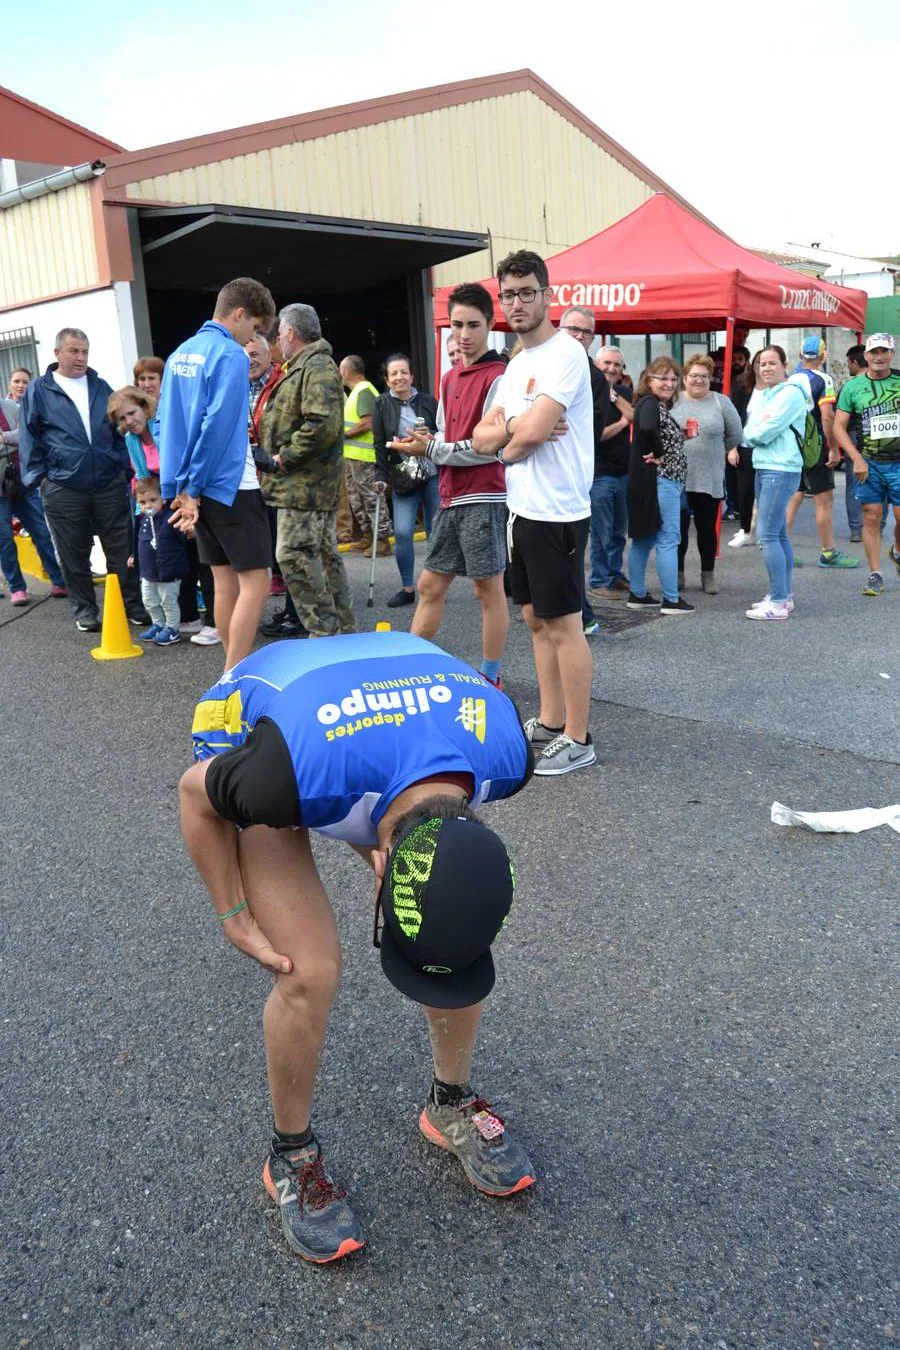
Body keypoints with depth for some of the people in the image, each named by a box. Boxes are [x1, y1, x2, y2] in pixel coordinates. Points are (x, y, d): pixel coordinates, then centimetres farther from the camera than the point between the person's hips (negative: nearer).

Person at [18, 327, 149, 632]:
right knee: (74, 557, 5)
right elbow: (29, 438, 5)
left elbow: (119, 430, 18)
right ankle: (84, 612, 17)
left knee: (121, 550, 6)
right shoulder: (38, 391, 4)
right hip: (63, 489, -2)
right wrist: (37, 476, -1)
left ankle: (134, 605, 16)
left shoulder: (100, 387, 14)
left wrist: (125, 467, 11)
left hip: (110, 484, 2)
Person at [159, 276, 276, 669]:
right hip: (230, 485, -9)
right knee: (255, 581, -5)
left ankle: (234, 669, 20)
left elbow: (164, 422, 15)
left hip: (199, 488, 9)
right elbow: (219, 425, -19)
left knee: (225, 581, 14)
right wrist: (194, 488, -13)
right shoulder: (231, 355, -11)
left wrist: (179, 486, 12)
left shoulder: (180, 353, 14)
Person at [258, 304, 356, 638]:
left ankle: (323, 632, -8)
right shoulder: (304, 367, 22)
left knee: (294, 555, -11)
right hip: (314, 483, 11)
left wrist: (285, 458, -18)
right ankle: (344, 629, 19)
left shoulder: (317, 367, -11)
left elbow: (322, 425, -24)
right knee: (325, 555, 12)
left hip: (305, 483, -11)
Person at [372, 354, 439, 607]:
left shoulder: (428, 401, 3)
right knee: (402, 533, -8)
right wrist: (380, 477, -5)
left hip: (432, 474, 1)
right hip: (402, 478, 0)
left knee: (435, 532, 5)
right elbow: (380, 444, 1)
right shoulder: (382, 405, 2)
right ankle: (407, 589, 7)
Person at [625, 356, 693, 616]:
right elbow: (647, 429, -32)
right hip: (659, 481, -10)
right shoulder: (649, 403, -12)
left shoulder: (660, 406, 18)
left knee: (644, 538, 12)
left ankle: (638, 594, 18)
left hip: (660, 481, 10)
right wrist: (659, 454, -20)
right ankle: (671, 600, -4)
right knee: (668, 539, -7)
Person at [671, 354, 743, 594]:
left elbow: (734, 435, 8)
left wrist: (714, 452, 10)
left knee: (707, 528, 8)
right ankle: (677, 574, 17)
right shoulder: (673, 401, 2)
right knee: (678, 527, 6)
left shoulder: (721, 402, 3)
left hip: (710, 479, 0)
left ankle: (708, 574, 19)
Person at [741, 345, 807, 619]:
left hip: (780, 470, -9)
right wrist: (758, 431, -8)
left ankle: (778, 603, -10)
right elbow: (749, 435, 11)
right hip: (763, 469, 9)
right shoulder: (764, 395, 18)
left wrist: (753, 432, 2)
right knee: (779, 535, 13)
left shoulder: (791, 393, -10)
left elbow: (763, 433, -16)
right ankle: (785, 596, 21)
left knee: (768, 536, -12)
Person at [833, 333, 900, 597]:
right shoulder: (853, 387, 2)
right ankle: (875, 575, 9)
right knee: (871, 518, 1)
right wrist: (857, 459, -8)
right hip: (868, 463, 0)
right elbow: (839, 427, 1)